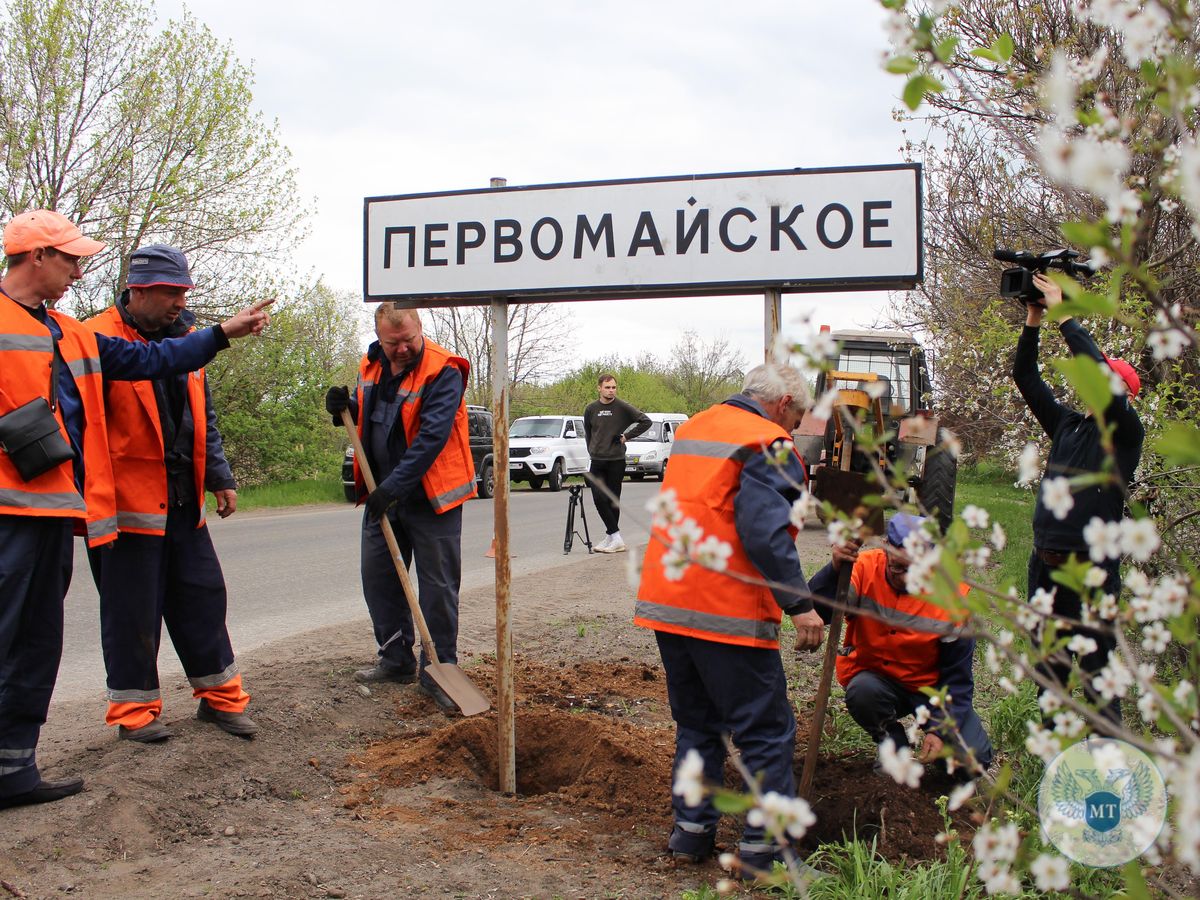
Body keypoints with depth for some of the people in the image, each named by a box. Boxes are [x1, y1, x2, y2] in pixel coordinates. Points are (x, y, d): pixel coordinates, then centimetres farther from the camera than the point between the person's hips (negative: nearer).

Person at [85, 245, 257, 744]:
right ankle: (133, 708, 17)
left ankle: (220, 695, 23)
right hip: (128, 502, -7)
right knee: (133, 608, 3)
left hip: (183, 501, 7)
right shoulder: (98, 341, -11)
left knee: (203, 595, 12)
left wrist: (220, 477, 14)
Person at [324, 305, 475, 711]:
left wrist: (393, 487, -27)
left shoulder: (443, 372, -17)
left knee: (437, 586, -1)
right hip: (383, 494, 7)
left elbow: (432, 437, -25)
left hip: (430, 497, -7)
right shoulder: (370, 366, 6)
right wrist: (346, 408, -2)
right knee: (378, 578, 12)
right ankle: (397, 660, 25)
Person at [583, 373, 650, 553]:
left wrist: (627, 436, -6)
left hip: (616, 461, -2)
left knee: (613, 500, 2)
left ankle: (611, 536, 9)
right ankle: (615, 537, -2)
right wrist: (592, 451, 13)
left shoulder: (623, 407, -4)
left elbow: (646, 421, -2)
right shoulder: (591, 409, 5)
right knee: (599, 498, -6)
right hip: (597, 461, 2)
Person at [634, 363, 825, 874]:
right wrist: (800, 604, -18)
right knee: (767, 732, 3)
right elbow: (766, 531, -20)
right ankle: (764, 848, 6)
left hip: (665, 602, 8)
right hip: (727, 612, -8)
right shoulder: (769, 446, -8)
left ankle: (691, 831, 23)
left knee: (697, 722, 19)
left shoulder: (691, 429, 19)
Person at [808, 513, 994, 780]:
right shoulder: (865, 568, -19)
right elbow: (817, 610, -36)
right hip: (874, 676, 0)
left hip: (930, 687, 0)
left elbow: (957, 676, -9)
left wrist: (940, 730, -19)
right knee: (862, 692, -34)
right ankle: (894, 745, -1)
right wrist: (835, 570, -52)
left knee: (973, 761, -17)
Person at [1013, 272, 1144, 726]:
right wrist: (1033, 321, 4)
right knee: (1048, 667, 15)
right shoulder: (1068, 425, 13)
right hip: (1045, 564, 7)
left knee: (1096, 672, -4)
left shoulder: (1124, 432, -5)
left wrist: (1063, 314, -15)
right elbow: (1026, 378, 13)